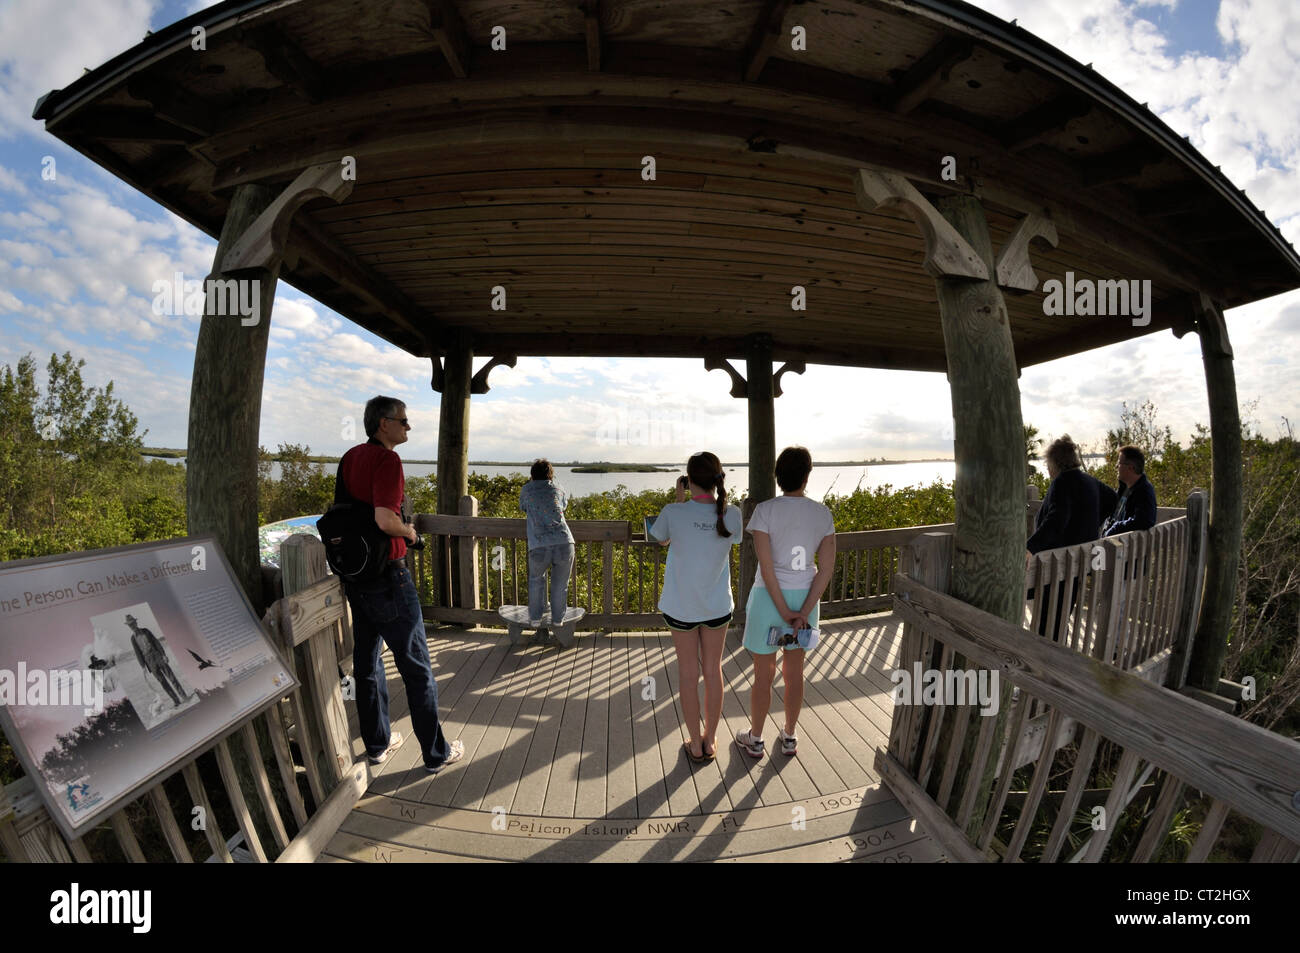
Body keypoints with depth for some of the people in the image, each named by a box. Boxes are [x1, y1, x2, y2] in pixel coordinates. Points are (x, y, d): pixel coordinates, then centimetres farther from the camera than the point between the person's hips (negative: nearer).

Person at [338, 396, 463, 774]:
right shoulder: (387, 460, -18)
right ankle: (436, 753, 13)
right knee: (416, 666, 2)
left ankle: (377, 742, 32)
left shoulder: (350, 457, 9)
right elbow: (385, 519, -29)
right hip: (386, 574, -9)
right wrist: (409, 531, -10)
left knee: (366, 660, 18)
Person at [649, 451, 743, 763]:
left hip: (681, 606, -2)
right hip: (718, 606, 2)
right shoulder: (731, 515, -12)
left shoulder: (674, 512, -19)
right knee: (713, 670, 17)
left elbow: (662, 540, 2)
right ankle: (710, 741, 32)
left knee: (689, 674, 13)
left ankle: (696, 746, 26)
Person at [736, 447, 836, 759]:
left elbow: (766, 566, -20)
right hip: (805, 598, 4)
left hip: (769, 598, -3)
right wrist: (803, 613, -10)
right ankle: (789, 737, 36)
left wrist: (785, 613, -13)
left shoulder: (764, 510, -17)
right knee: (794, 672, 20)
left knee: (763, 675, 13)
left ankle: (755, 739, 31)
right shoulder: (823, 514, -5)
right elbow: (826, 568, -8)